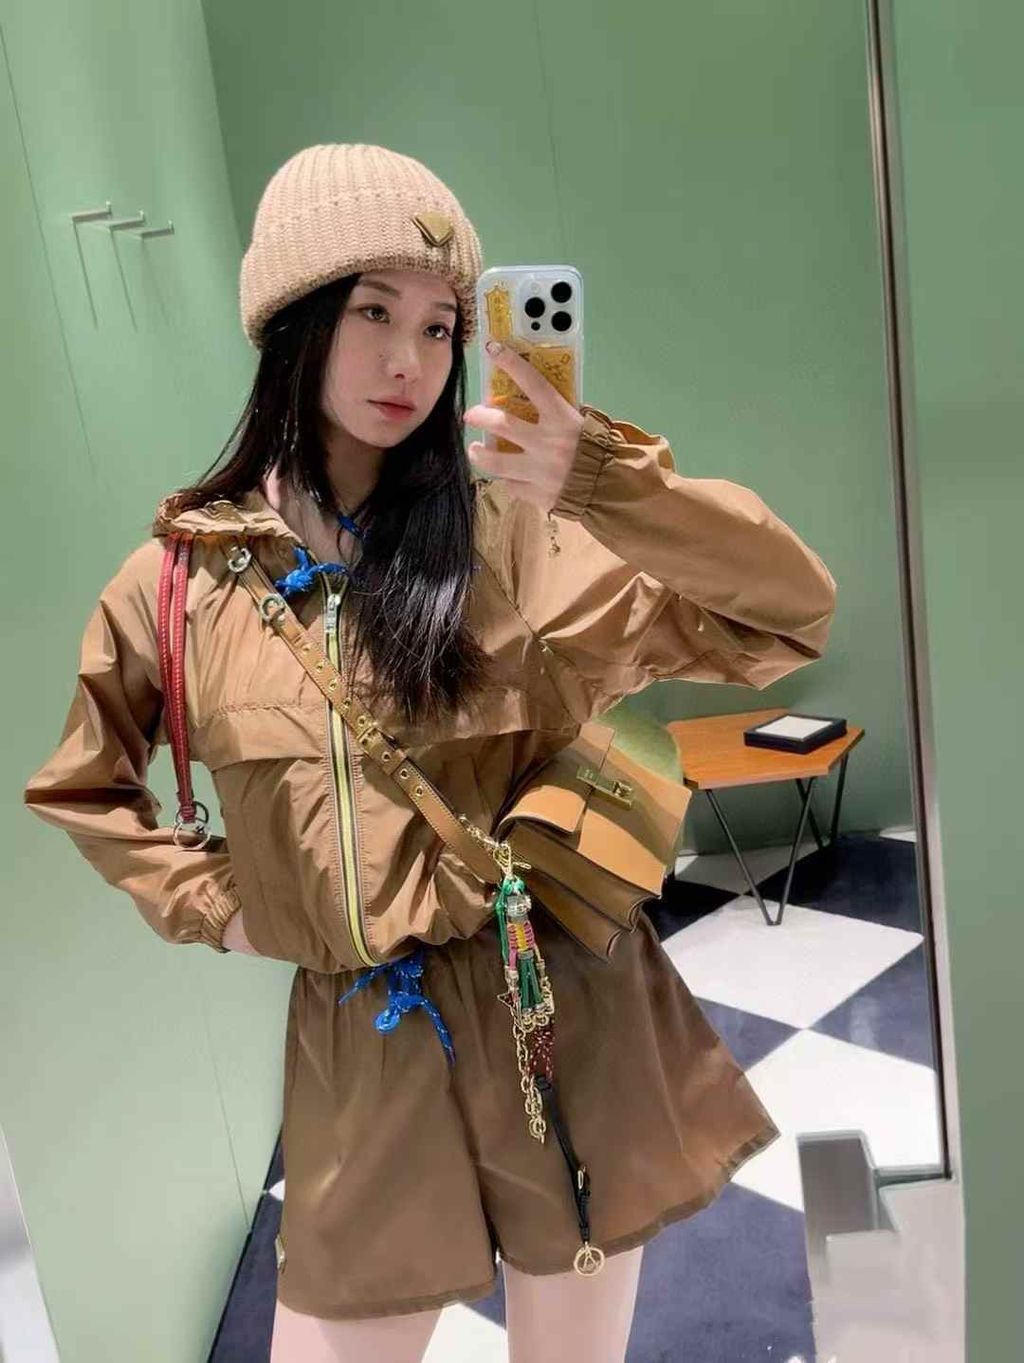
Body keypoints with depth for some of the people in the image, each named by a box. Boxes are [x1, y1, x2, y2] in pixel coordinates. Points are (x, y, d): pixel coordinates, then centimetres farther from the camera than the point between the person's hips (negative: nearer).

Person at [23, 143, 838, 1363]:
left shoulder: (513, 536, -8)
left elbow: (790, 617, -14)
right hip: (358, 1049, 2)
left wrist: (607, 479, -27)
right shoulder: (178, 582, -1)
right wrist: (210, 904, 5)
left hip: (561, 1019, -1)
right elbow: (79, 785, 16)